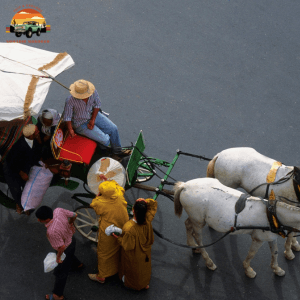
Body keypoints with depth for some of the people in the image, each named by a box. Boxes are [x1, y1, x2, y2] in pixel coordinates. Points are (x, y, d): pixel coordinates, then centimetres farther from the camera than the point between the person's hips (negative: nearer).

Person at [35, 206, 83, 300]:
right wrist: (70, 223, 12)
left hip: (65, 249, -7)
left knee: (60, 272, 15)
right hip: (71, 239, 8)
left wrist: (58, 257, -14)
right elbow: (74, 215, -10)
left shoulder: (52, 231, -45)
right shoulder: (58, 210, -26)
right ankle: (77, 265, 72)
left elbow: (62, 247, -34)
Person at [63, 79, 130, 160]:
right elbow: (67, 117, -17)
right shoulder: (70, 100, -30)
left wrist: (93, 120, -10)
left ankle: (117, 152, 22)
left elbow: (97, 104, -3)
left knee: (113, 129, 0)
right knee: (105, 140, -13)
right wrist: (70, 130, -30)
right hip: (81, 123, -5)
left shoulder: (93, 91, -20)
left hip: (93, 115, 5)